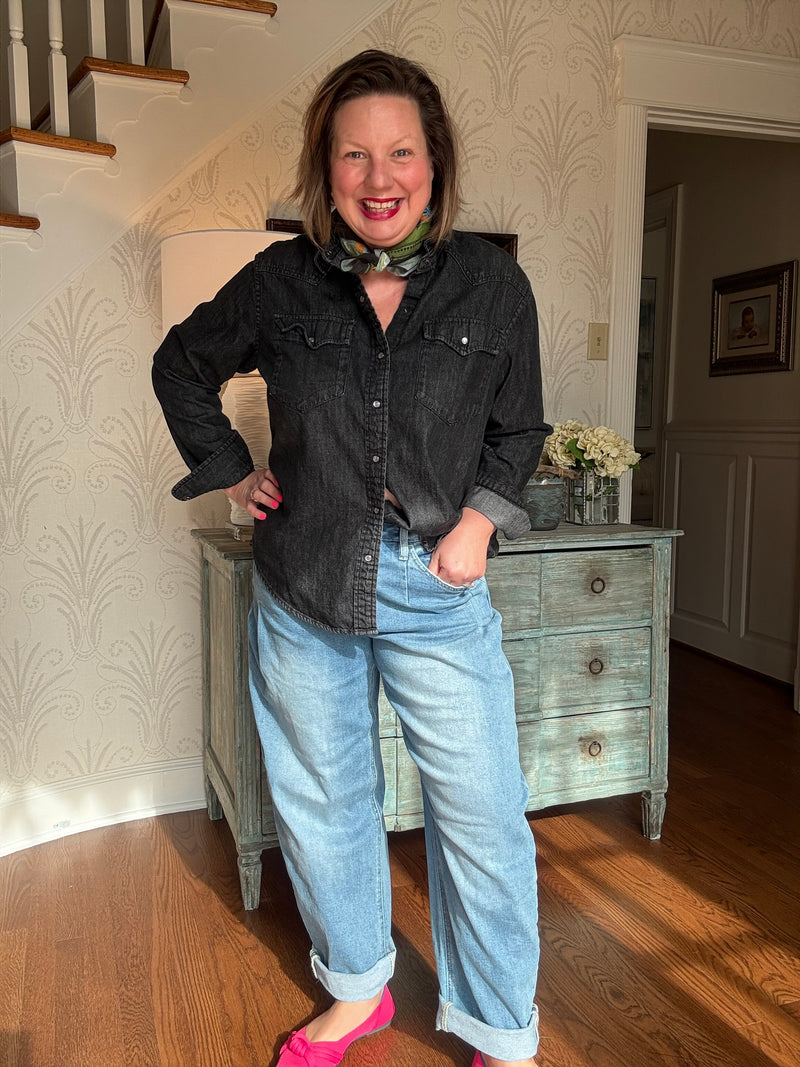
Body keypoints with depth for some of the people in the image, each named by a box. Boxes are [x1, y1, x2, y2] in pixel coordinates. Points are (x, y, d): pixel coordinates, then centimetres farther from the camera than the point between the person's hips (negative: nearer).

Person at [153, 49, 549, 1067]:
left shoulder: (491, 282, -2)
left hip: (437, 584, -1)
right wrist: (230, 469, 6)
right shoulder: (280, 280, 0)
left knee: (481, 811, 3)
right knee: (320, 799, 15)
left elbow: (519, 428, 9)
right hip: (303, 586, 2)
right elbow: (180, 367, 16)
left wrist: (482, 516, -6)